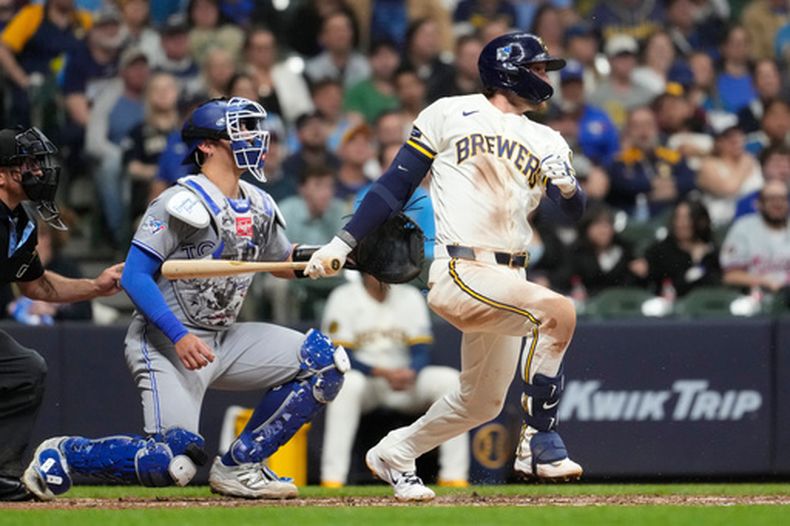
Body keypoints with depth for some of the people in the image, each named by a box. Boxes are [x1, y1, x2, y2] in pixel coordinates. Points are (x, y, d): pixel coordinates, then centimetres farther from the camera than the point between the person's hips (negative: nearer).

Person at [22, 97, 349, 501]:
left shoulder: (259, 207, 9)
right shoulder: (182, 203, -15)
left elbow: (286, 264, 22)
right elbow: (134, 276, -18)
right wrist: (178, 336, -28)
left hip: (225, 340, 8)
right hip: (165, 343, -8)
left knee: (324, 360, -4)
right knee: (172, 465, -22)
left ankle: (238, 466, 1)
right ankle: (62, 455, 3)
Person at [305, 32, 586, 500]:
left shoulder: (547, 142, 16)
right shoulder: (450, 114, 2)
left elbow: (574, 211, 6)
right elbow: (396, 185, 3)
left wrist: (567, 187, -18)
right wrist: (342, 243, -3)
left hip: (508, 280, 7)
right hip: (458, 273, -7)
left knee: (483, 403, 14)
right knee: (558, 309, -29)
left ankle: (395, 454, 36)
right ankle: (540, 443, -25)